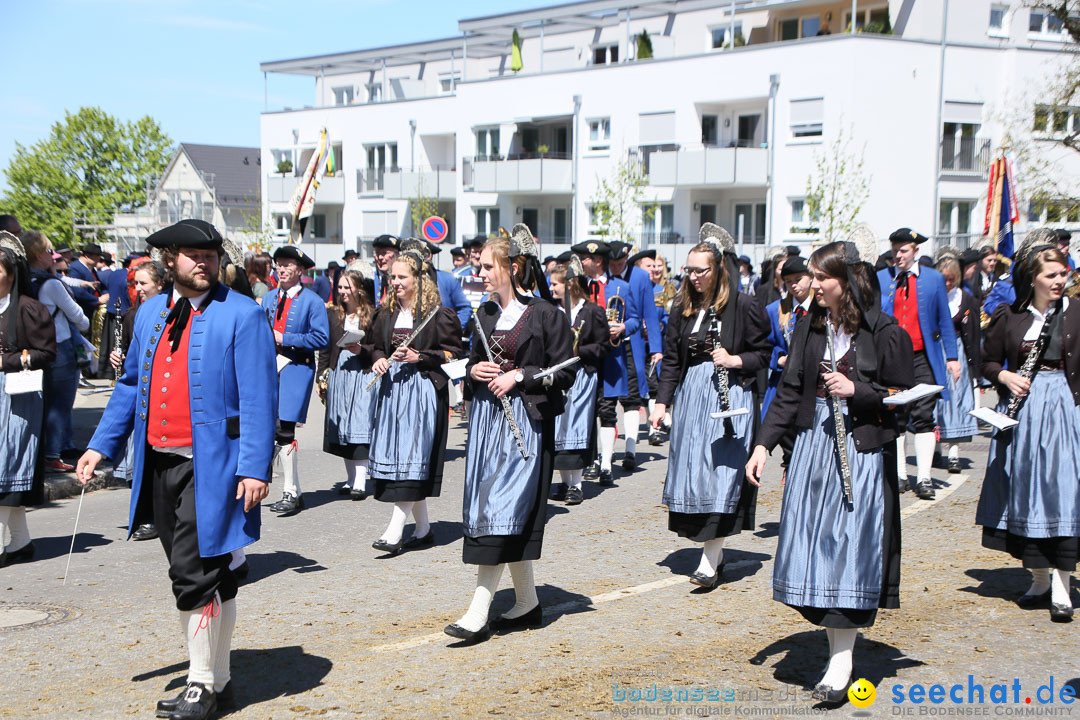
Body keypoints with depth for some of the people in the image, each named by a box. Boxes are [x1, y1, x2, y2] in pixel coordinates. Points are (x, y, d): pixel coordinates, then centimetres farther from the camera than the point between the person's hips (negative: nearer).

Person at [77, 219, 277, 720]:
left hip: (210, 466, -6)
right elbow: (132, 384, 21)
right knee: (208, 579, 15)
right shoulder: (150, 313, 13)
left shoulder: (242, 315, -6)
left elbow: (258, 398, -10)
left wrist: (255, 468, -17)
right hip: (159, 463, 6)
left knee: (192, 574, -9)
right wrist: (101, 445, 12)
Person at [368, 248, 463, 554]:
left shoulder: (437, 314, -5)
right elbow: (377, 346, 24)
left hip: (423, 389, -7)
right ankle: (422, 529, 16)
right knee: (396, 456, 6)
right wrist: (379, 359, 2)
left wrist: (420, 357, -15)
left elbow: (455, 352, -5)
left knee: (412, 456, -11)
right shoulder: (387, 313, 13)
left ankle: (395, 531, -14)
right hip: (392, 388, 7)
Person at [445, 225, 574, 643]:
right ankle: (527, 603, 20)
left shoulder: (545, 314, -6)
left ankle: (478, 613, -10)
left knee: (503, 509, -11)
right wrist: (474, 371, 0)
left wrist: (518, 376, -15)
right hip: (487, 417, 7)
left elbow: (565, 373, -6)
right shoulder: (485, 314, 13)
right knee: (495, 513, 7)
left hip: (526, 420, -7)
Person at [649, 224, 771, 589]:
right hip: (690, 394, 5)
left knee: (720, 473, -10)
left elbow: (763, 354, 0)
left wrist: (735, 360, -17)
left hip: (730, 398, -5)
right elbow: (671, 360, 13)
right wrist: (662, 402, 6)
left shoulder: (744, 307, -4)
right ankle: (715, 553, 15)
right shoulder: (683, 309, 11)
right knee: (693, 473, 4)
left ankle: (709, 562, -8)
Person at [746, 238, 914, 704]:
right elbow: (789, 392, 9)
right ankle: (835, 643, 18)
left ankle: (842, 661, 0)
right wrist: (764, 444, 1)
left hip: (860, 453, -5)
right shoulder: (809, 328, 8)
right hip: (811, 447, 5)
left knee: (849, 548, -6)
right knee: (811, 545, 4)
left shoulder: (885, 333, -6)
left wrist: (855, 391, -15)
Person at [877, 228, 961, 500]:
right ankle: (899, 474, 15)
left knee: (923, 418, -5)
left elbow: (945, 321, 8)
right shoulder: (881, 280, 7)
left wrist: (951, 357, 3)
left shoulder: (934, 279, 5)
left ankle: (923, 478, -5)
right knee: (895, 418, 6)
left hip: (923, 358, -1)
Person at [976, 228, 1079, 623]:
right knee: (1026, 497, 8)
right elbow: (989, 361, 13)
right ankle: (1039, 581, 23)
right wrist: (1006, 377, -6)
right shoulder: (1009, 317, 4)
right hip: (1022, 409, 2)